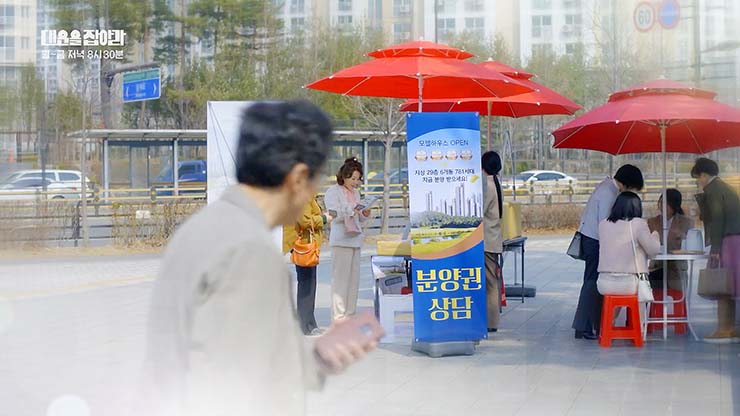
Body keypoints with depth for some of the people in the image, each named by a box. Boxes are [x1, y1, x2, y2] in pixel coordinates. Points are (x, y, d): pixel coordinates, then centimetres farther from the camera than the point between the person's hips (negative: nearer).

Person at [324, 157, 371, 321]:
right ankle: (338, 316, -8)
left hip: (355, 239, 8)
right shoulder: (333, 191, -3)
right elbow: (333, 215, -12)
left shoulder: (356, 193, 19)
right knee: (340, 278, -9)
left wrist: (364, 214, 3)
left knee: (354, 278, 7)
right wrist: (352, 210, -23)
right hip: (341, 240, -8)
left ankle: (350, 314, 12)